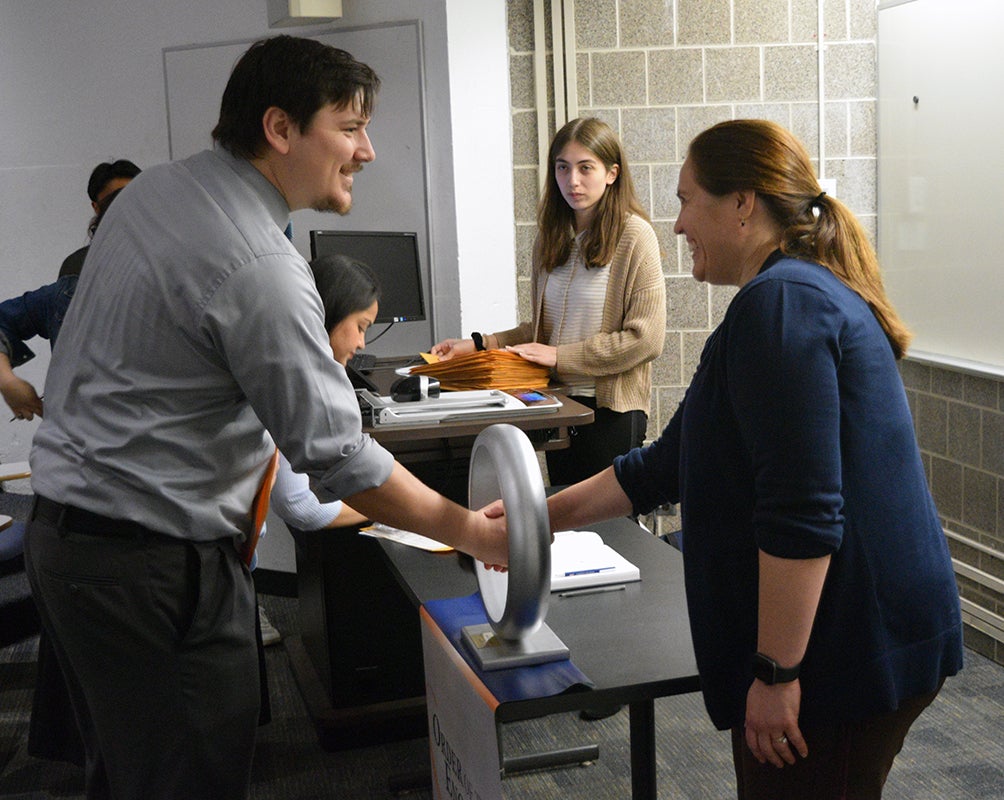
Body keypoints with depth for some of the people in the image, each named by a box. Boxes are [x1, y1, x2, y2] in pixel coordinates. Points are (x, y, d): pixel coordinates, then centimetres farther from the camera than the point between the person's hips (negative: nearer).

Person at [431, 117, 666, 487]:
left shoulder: (633, 235, -9)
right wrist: (478, 345, 4)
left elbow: (646, 338, -15)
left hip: (611, 409, -6)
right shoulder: (552, 237, 10)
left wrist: (559, 356, -14)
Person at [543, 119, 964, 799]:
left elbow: (803, 517, -26)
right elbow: (668, 464, 17)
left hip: (846, 650, -10)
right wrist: (544, 516, 17)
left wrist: (776, 671, -21)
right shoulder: (804, 292, 16)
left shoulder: (781, 303, -18)